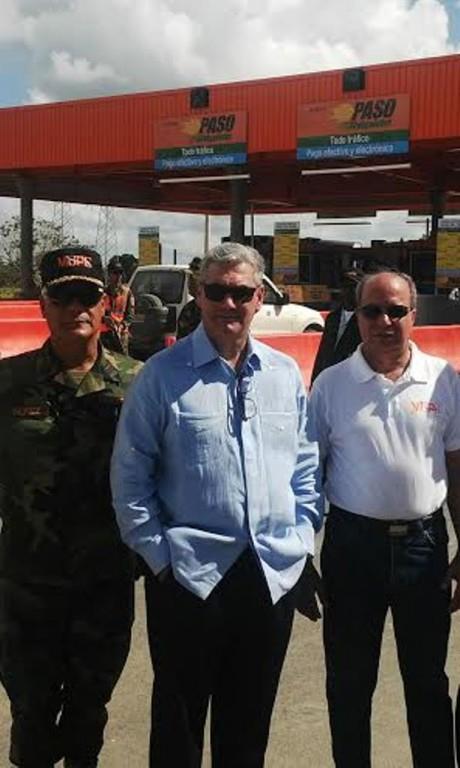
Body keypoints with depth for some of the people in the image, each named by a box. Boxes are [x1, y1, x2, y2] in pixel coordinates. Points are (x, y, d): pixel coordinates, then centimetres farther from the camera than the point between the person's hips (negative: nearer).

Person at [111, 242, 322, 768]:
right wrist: (157, 551, -8)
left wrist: (302, 536, 3)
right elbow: (129, 476, -5)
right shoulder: (164, 374, -6)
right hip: (188, 573, -3)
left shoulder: (285, 374, 6)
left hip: (274, 573, 4)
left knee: (250, 723, 19)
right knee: (179, 722, 12)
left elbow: (305, 466, 12)